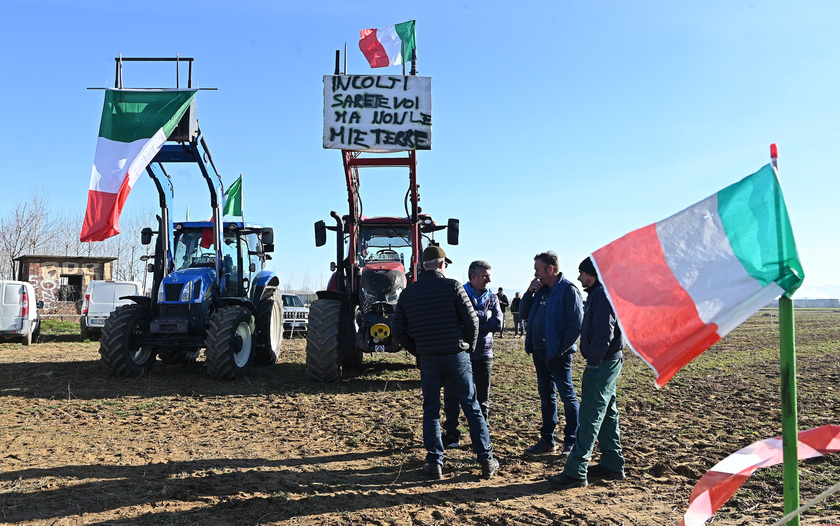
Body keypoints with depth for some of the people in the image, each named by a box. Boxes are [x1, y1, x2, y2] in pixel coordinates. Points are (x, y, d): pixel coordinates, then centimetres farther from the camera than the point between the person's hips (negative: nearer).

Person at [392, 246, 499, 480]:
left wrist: (418, 351, 13)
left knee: (431, 410, 13)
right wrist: (469, 346, 8)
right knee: (472, 407, 9)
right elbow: (471, 320, -9)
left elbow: (397, 330, 3)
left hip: (428, 359, 2)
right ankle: (486, 460, 14)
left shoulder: (408, 293, 3)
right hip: (456, 356, -2)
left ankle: (434, 462, 12)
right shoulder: (452, 286, -7)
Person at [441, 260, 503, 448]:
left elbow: (497, 323, -6)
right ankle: (452, 435, 17)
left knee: (482, 398, 9)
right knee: (452, 397, 4)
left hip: (483, 355, 3)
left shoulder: (492, 298, 8)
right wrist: (484, 315, -12)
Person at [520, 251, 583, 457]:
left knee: (568, 396, 2)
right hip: (539, 351, 8)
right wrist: (529, 292, -1)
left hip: (558, 353, -8)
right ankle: (548, 440, 24)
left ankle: (572, 442, 11)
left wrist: (561, 348, -15)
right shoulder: (540, 289, 11)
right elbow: (523, 313, 12)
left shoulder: (568, 290, -12)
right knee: (546, 396, 14)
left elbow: (576, 324, -15)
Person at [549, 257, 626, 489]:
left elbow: (603, 334, -22)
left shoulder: (603, 294, -15)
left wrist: (593, 363, -21)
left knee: (590, 416, -9)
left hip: (603, 364, -11)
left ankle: (576, 472, -8)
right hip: (608, 362, 11)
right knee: (607, 413, 15)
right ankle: (613, 465, 24)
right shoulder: (598, 294, 17)